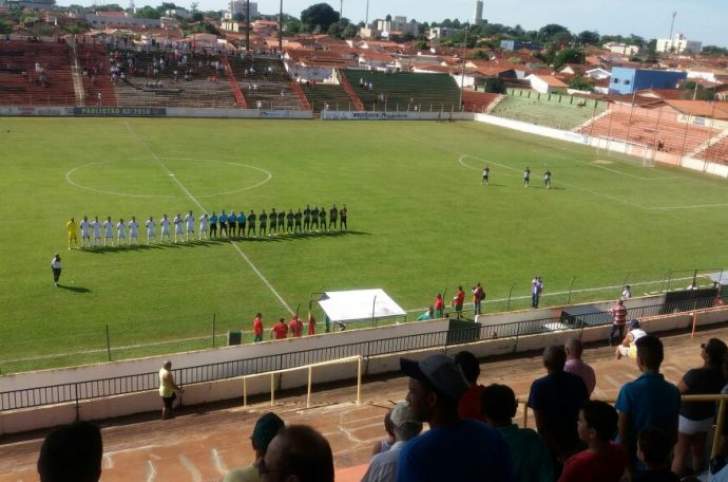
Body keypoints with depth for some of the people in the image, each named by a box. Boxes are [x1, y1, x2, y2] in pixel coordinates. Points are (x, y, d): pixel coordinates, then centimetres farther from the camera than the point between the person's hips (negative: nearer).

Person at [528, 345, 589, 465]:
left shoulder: (539, 386, -17)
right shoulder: (577, 382, -6)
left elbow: (541, 425, -19)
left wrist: (559, 452, -15)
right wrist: (579, 445, 7)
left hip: (551, 444, -3)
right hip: (575, 443, 3)